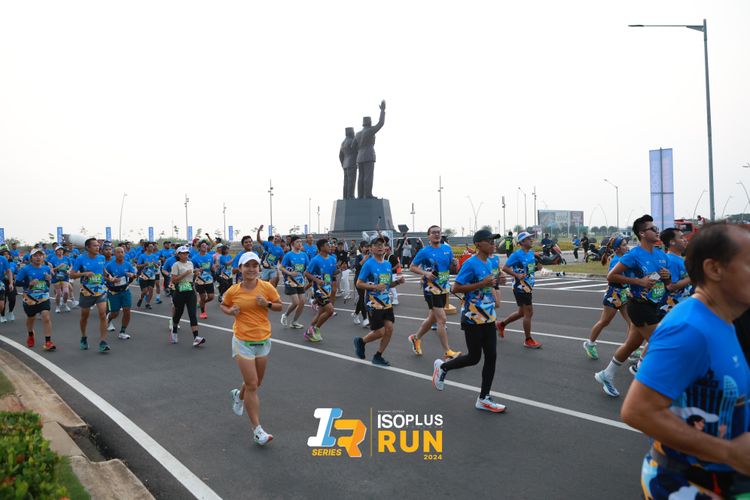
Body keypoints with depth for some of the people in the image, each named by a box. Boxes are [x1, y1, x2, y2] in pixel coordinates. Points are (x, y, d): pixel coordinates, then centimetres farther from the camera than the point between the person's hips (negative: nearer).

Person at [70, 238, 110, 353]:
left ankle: (103, 342, -11)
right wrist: (84, 273, -22)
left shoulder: (101, 258, 1)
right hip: (86, 291, -1)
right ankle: (83, 338, 38)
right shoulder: (81, 259, -9)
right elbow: (72, 274, -6)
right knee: (84, 316, 14)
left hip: (101, 290, 1)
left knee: (103, 314, -13)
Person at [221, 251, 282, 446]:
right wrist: (230, 311, -11)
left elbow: (280, 306, 3)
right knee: (252, 385, -6)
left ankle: (238, 395, 53)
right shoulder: (233, 290, -7)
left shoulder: (267, 287, -6)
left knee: (256, 383, 17)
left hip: (263, 340, 3)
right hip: (243, 342, -3)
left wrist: (267, 304, -17)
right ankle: (257, 430, 3)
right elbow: (223, 305, 11)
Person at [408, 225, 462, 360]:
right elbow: (412, 267, -3)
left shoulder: (447, 248, 6)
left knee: (432, 318, 17)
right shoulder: (424, 251, -8)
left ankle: (415, 338, 39)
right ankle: (447, 352, -4)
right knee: (442, 319, -11)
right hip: (431, 289, -6)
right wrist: (425, 273, -19)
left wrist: (454, 263, -11)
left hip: (444, 288, 6)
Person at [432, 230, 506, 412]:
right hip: (473, 318, -7)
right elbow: (456, 288, -18)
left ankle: (484, 399, 16)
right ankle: (442, 367, 28)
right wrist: (481, 284, -25)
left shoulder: (494, 261, 6)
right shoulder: (471, 264, -17)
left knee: (491, 356, 5)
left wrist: (498, 282, 0)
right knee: (474, 357, 1)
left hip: (488, 317, 7)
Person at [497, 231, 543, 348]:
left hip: (528, 286, 9)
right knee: (528, 313, -3)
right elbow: (505, 268, -17)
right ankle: (528, 340, 10)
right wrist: (517, 275, -26)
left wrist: (538, 267, 0)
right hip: (520, 287, -9)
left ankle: (501, 324, 37)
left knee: (522, 312, 19)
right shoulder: (517, 254, -16)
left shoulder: (531, 253, 9)